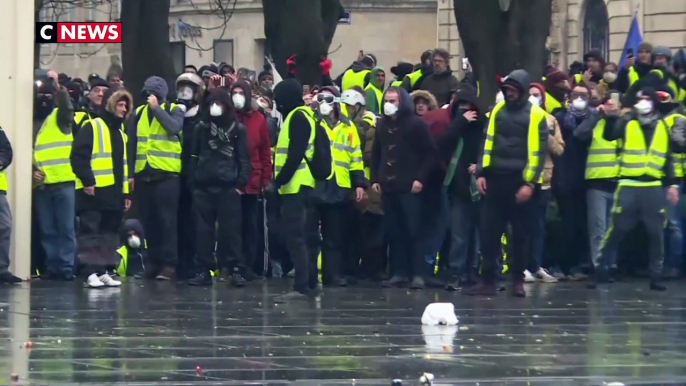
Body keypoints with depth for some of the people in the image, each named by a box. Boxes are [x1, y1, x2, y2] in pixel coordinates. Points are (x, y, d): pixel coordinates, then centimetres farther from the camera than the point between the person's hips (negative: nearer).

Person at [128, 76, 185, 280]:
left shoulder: (174, 110, 3)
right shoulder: (138, 113, 14)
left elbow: (175, 127, -19)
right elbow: (132, 144, 14)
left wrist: (157, 108, -13)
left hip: (167, 174, -5)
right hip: (143, 174, 5)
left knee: (167, 220, -8)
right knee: (148, 221, 7)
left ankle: (170, 263, -9)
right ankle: (155, 261, 13)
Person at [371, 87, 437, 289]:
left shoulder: (416, 124, -2)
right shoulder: (382, 125, 15)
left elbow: (430, 153, -5)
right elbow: (376, 154, 20)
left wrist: (420, 178, -12)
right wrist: (375, 179, 9)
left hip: (409, 187, -5)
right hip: (388, 187, 5)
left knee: (413, 230, -6)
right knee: (393, 232, 4)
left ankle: (418, 274, -4)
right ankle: (399, 273, 7)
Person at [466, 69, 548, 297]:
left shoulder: (536, 115, -2)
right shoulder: (497, 111, 11)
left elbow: (539, 151, -5)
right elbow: (488, 143, 12)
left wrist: (530, 183, -12)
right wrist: (481, 173, 2)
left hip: (521, 182, -4)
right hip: (496, 180, 4)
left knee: (520, 233, 3)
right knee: (489, 231, 0)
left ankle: (518, 280, 13)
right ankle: (487, 281, 2)